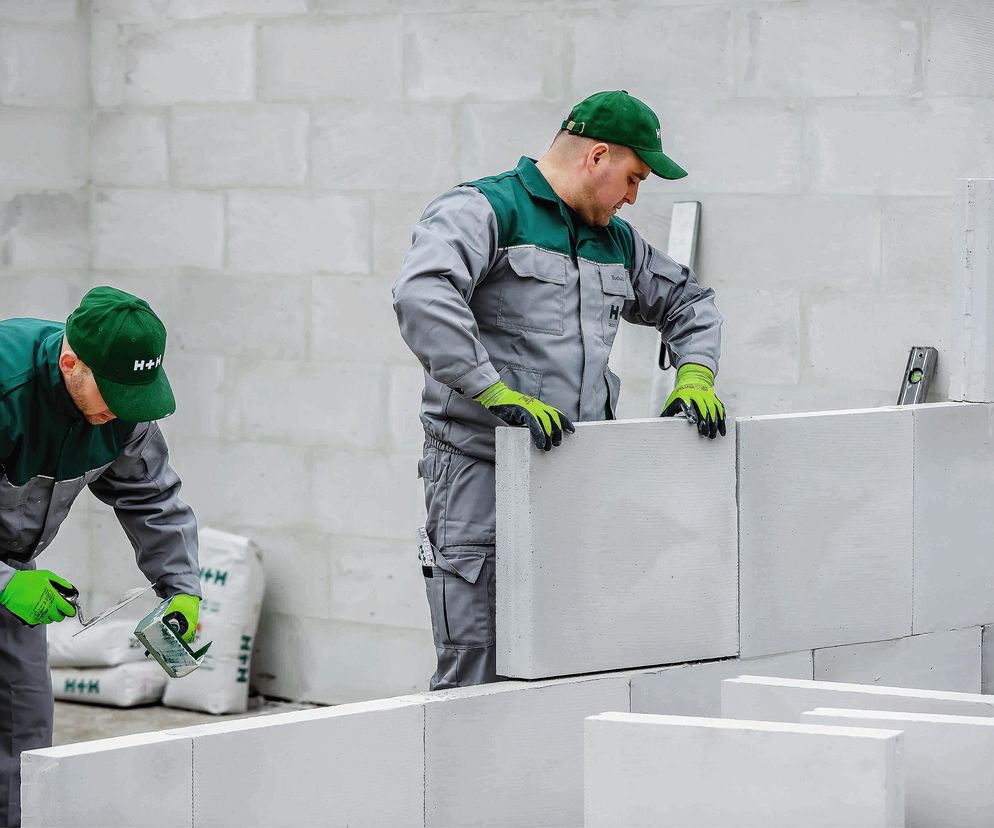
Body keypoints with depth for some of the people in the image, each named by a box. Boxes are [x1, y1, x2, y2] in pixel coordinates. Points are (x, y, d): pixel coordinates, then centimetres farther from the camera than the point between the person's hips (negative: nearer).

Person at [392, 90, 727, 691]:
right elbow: (421, 296, -23)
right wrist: (497, 393, -27)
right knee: (476, 674, -9)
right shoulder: (484, 211, -5)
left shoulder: (616, 241, 20)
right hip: (481, 467, -7)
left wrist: (695, 377, 14)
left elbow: (689, 301, 34)